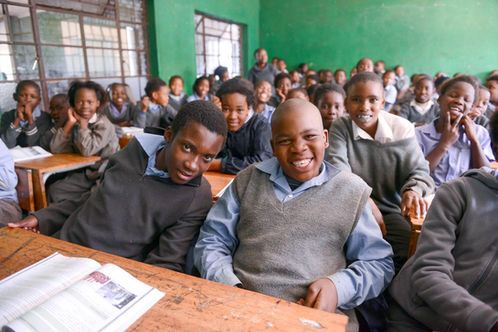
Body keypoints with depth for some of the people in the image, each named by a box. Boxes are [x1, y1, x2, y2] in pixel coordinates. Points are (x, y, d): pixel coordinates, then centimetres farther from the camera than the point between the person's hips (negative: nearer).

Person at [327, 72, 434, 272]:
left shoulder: (402, 128, 2)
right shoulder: (340, 128, -1)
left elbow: (418, 170, 3)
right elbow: (337, 168, -16)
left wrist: (413, 190, -22)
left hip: (390, 211, 2)